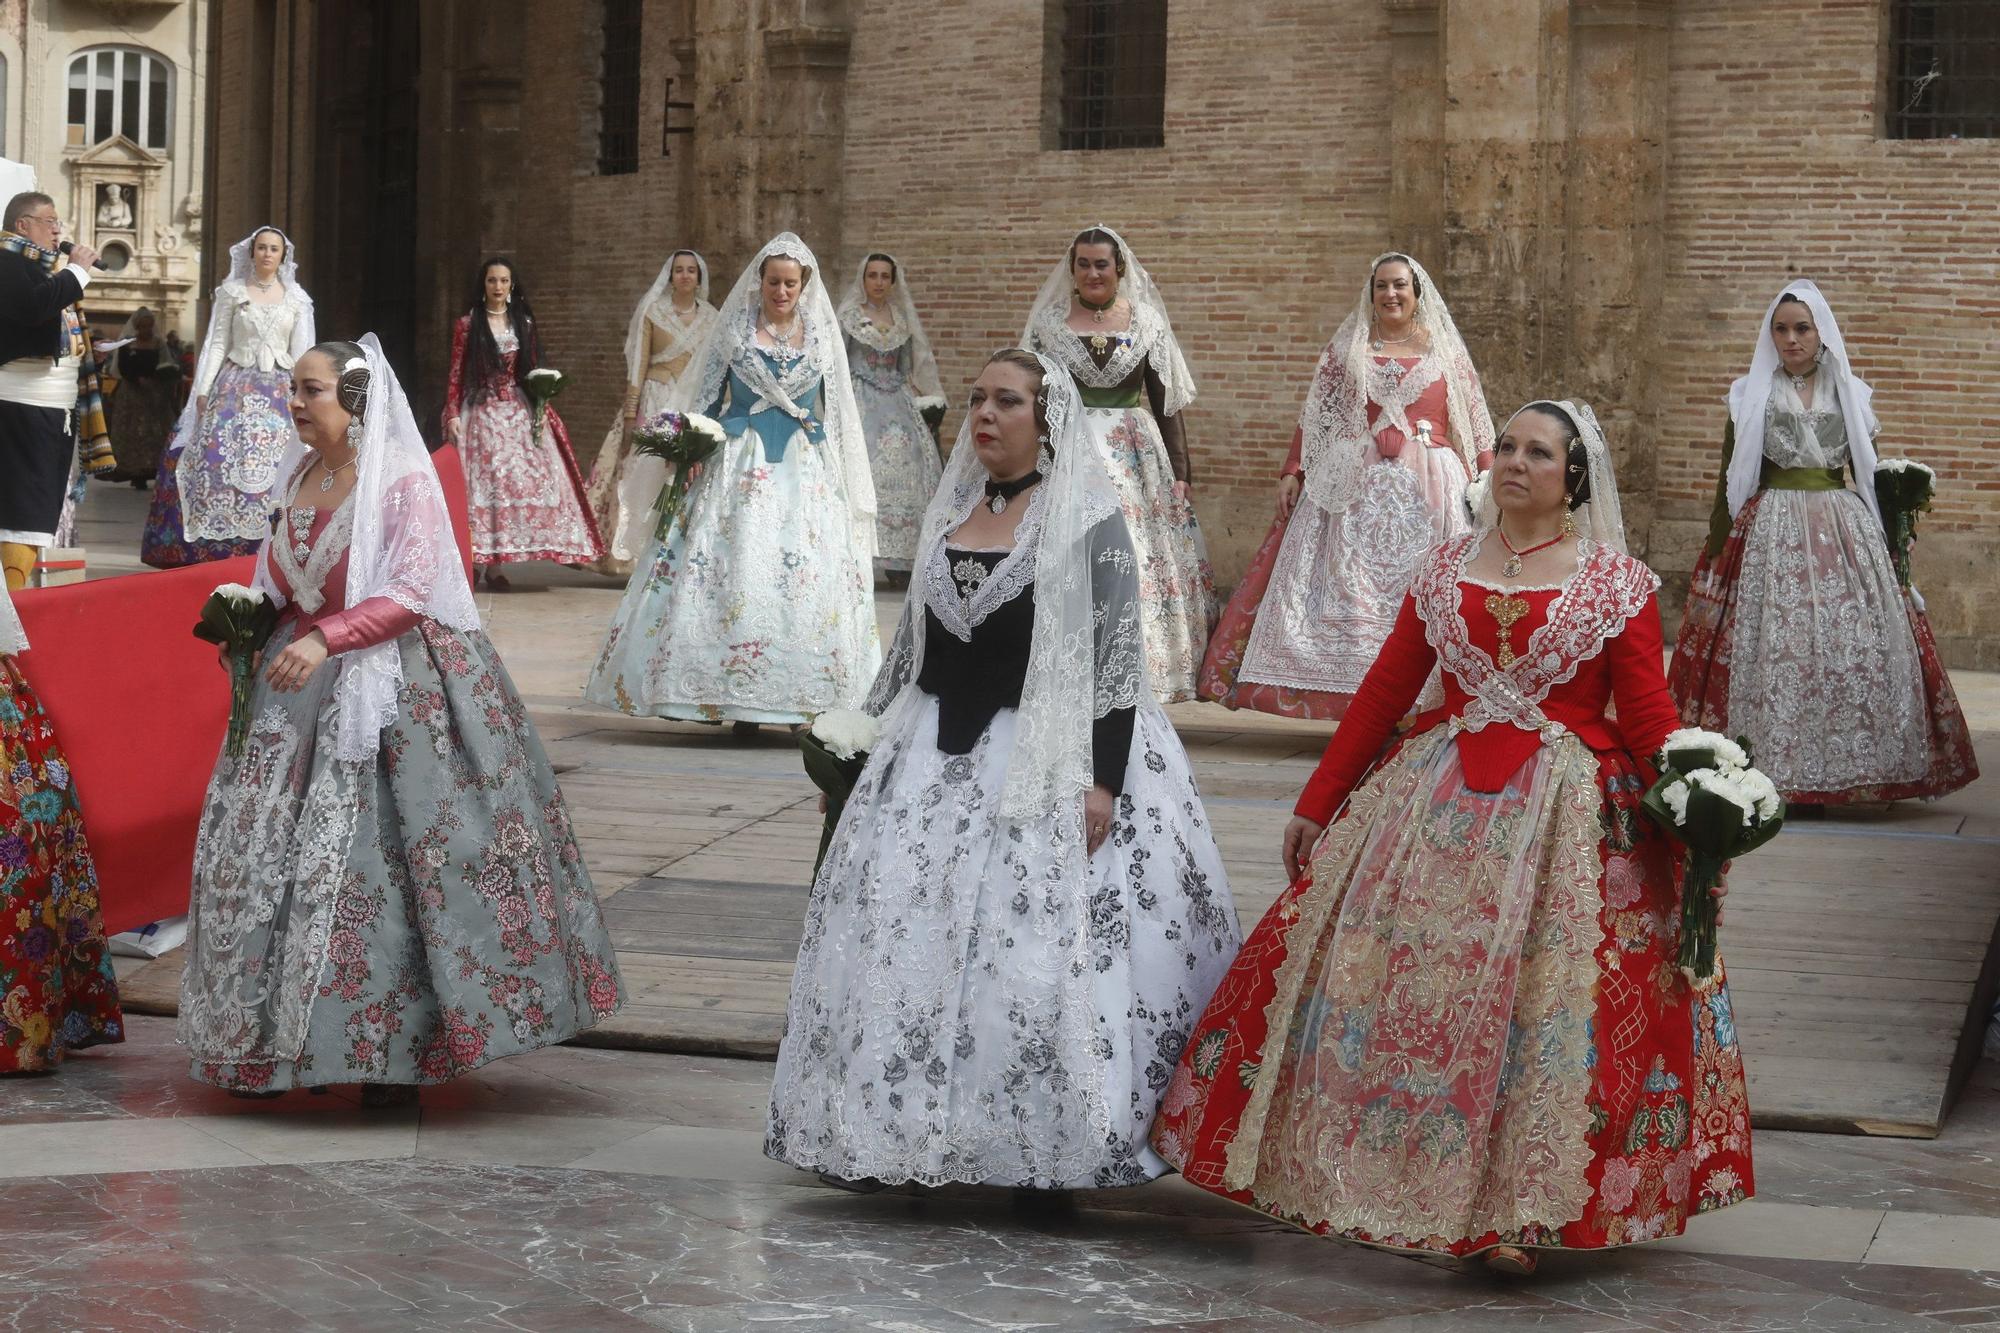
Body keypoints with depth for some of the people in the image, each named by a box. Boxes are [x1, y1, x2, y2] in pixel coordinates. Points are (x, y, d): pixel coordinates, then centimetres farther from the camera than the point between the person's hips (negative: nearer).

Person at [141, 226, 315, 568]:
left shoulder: (296, 299, 10)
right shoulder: (231, 292, 7)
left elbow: (302, 354, 9)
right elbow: (217, 344, 5)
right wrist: (203, 390, -3)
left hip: (280, 389, 1)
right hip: (235, 386, -1)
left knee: (275, 466, -9)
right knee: (222, 459, -12)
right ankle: (218, 545, -9)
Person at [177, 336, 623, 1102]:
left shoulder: (401, 481, -10)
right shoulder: (301, 474, 12)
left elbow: (410, 592, -18)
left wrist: (324, 638, -27)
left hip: (391, 688, -7)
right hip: (303, 689, 7)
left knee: (378, 860, -8)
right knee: (263, 853, 5)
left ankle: (395, 1052, 1)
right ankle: (269, 1042, 15)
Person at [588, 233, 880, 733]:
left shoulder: (821, 334, 7)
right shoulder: (734, 328, 3)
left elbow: (837, 413, 12)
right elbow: (704, 399, 7)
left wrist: (843, 480, 10)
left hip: (805, 475, 1)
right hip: (741, 469, -1)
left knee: (808, 578, -6)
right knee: (736, 574, -9)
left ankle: (808, 700, -1)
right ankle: (740, 703, -7)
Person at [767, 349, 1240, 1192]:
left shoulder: (1087, 519, -6)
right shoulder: (950, 513, 13)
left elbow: (1118, 655, -11)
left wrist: (1104, 779, -19)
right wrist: (884, 742, 20)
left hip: (1047, 757, -6)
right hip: (940, 755, 7)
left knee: (1045, 944, -8)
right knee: (902, 930, 5)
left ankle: (1050, 1147, 1)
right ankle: (890, 1133, 14)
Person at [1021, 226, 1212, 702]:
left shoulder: (1147, 323, 5)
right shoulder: (1048, 322, 4)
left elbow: (1166, 404, 7)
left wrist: (1179, 474, 2)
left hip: (1135, 459, 1)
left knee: (1138, 566, -2)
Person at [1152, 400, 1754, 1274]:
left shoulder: (1617, 584, 0)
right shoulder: (1447, 570, 9)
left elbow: (1648, 719, -4)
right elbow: (1384, 690, 11)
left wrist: (1685, 834, -12)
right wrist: (1318, 804, 10)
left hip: (1568, 815, -3)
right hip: (1438, 801, 3)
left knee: (1538, 1001, -5)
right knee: (1400, 978, 1)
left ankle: (1517, 1209, 7)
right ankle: (1382, 1173, 15)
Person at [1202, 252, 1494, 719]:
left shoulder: (1445, 350, 10)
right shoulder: (1346, 348, 12)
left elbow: (1474, 425, 8)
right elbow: (1314, 417, 10)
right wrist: (1292, 472, 1)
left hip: (1428, 491, 0)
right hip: (1354, 488, 1)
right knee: (1349, 589, -6)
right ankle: (1360, 707, -3)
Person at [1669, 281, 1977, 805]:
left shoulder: (1850, 395, 11)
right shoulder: (1751, 396, 6)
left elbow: (1870, 477, 14)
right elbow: (1729, 479, 6)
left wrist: (1893, 546, 9)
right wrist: (1717, 544, 1)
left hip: (1845, 535, 2)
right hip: (1769, 536, -2)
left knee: (1849, 651, -4)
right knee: (1771, 648, -7)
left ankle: (1828, 775, 3)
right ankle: (1767, 769, -1)